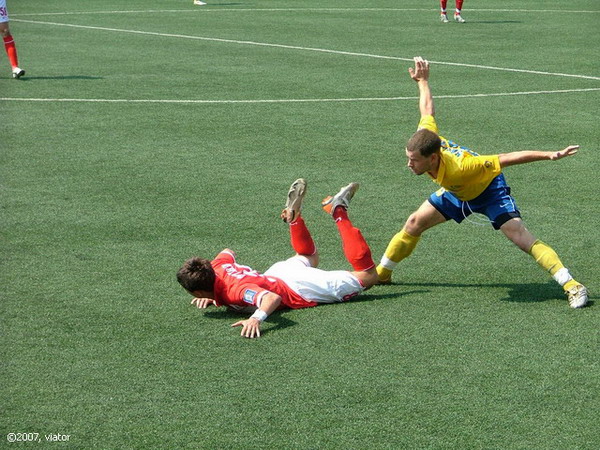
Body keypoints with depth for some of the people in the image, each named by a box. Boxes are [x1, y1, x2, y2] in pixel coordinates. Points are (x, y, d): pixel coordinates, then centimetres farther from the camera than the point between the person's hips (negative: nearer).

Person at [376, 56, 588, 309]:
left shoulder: (458, 168, -45)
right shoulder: (426, 137, -29)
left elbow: (507, 158, -41)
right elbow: (428, 110, -10)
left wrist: (549, 155, -44)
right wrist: (422, 81, 7)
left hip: (488, 189, -7)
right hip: (457, 192, 7)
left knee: (521, 237, -22)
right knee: (414, 224, 4)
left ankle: (572, 286, -19)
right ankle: (381, 273, 22)